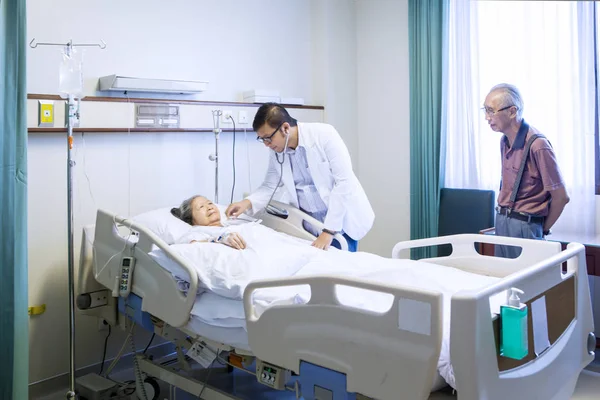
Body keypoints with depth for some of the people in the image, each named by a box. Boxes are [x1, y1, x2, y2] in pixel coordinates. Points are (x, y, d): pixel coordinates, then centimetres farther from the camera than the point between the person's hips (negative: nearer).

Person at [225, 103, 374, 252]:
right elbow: (269, 187, 6)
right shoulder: (277, 152, -3)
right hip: (310, 223, 4)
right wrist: (247, 202, -15)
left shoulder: (324, 134, -19)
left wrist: (329, 230, -24)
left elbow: (344, 182, -21)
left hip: (341, 219, -4)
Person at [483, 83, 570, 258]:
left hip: (524, 226, -8)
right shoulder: (504, 141, 7)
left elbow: (561, 197, -13)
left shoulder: (537, 145, -18)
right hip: (501, 221, 8)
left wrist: (542, 230, -1)